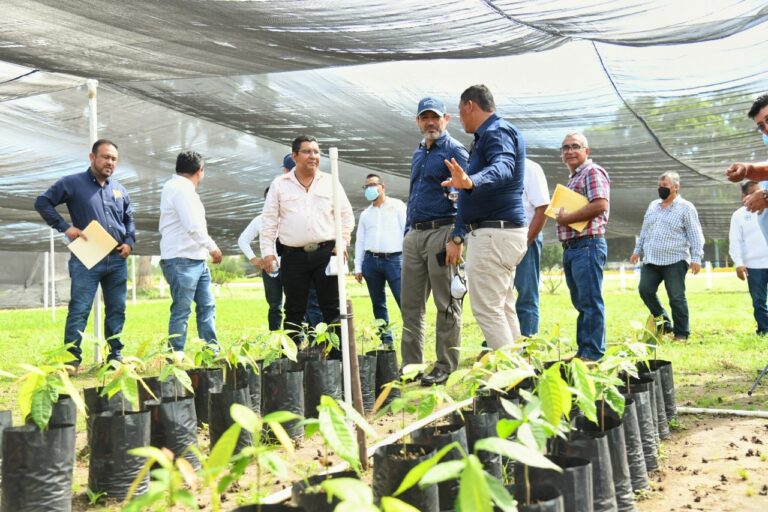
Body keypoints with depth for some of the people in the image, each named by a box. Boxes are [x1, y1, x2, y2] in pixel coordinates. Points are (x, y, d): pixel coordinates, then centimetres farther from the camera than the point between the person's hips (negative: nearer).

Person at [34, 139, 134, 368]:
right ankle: (72, 358, 2)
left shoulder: (119, 189, 14)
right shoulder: (72, 183, -2)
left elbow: (129, 220, 24)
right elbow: (42, 203, -1)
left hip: (117, 259, 5)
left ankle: (116, 355, 18)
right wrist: (65, 227, -10)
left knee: (117, 309, 8)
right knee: (79, 309, -5)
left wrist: (130, 242, 7)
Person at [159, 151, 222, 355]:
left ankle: (212, 351, 14)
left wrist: (208, 249, 11)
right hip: (181, 260, -10)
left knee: (207, 305, 9)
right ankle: (176, 356, 2)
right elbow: (193, 226, -20)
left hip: (196, 260, 10)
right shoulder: (180, 188, -13)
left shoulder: (180, 187, 18)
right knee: (181, 310, -5)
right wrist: (213, 247, -10)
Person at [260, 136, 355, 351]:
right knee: (294, 310, 4)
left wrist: (343, 242, 0)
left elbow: (346, 215, 12)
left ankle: (339, 352, 5)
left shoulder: (330, 182, 9)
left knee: (332, 307, 0)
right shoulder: (279, 184, 7)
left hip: (326, 253, 0)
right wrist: (267, 251, 0)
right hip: (293, 256, 0)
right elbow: (269, 220, 7)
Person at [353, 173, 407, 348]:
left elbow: (407, 230, 0)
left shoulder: (397, 206, 6)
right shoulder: (365, 214, 19)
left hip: (394, 259, -5)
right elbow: (360, 240, 17)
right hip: (371, 260, 5)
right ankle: (386, 340, 13)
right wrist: (358, 267, 10)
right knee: (378, 304, 6)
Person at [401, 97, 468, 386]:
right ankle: (411, 365, 16)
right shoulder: (418, 154, 20)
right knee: (410, 305, 9)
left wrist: (456, 240, -20)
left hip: (441, 231, -8)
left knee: (446, 305, -1)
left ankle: (446, 368, 5)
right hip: (414, 235, 8)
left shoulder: (455, 151, -4)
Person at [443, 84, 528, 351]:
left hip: (494, 234, -11)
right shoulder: (488, 135, 22)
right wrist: (457, 237, 28)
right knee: (504, 309, 15)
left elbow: (503, 168, -34)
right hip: (502, 232, 11)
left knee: (487, 309, -10)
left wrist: (471, 181, -55)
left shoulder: (497, 132, -12)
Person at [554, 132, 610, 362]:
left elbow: (600, 205, -20)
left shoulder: (593, 172, -6)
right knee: (581, 303, 13)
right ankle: (583, 351, 18)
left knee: (590, 302, -7)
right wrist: (561, 216, 7)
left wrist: (566, 218, -14)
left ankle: (593, 354, -4)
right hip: (571, 247, 10)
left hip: (587, 245, -10)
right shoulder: (572, 179, 24)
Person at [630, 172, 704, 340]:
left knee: (676, 297, -4)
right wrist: (637, 250, 19)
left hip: (674, 261, -6)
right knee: (645, 290, -3)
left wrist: (696, 257, -11)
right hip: (650, 260, 6)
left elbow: (695, 235, -4)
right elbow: (644, 230, 24)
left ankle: (681, 333, 8)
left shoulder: (686, 208, -1)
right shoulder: (653, 206, 17)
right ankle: (664, 323, 13)